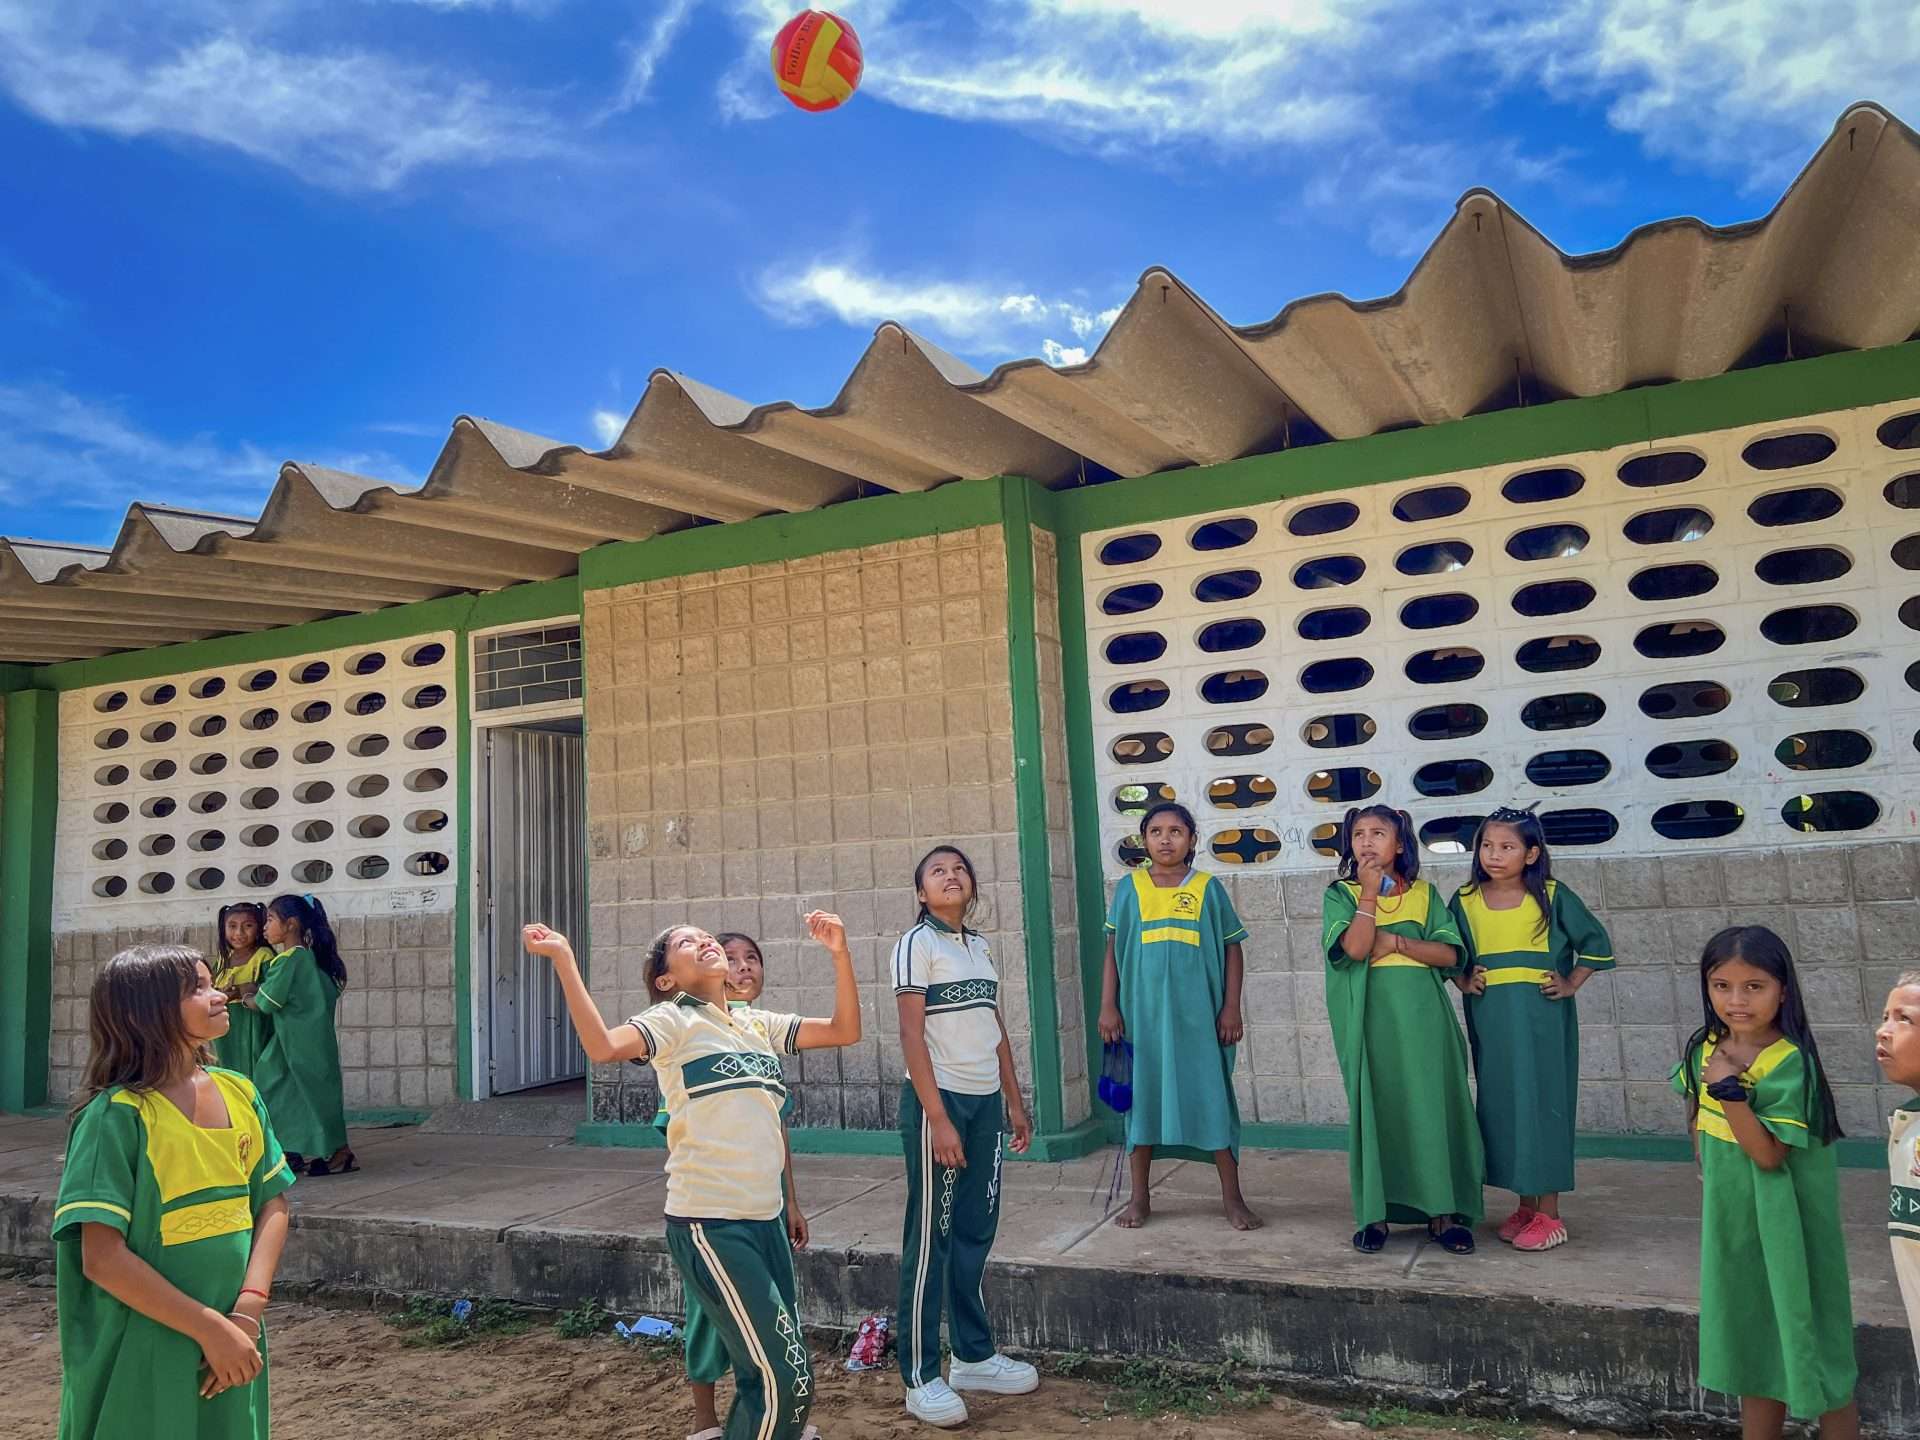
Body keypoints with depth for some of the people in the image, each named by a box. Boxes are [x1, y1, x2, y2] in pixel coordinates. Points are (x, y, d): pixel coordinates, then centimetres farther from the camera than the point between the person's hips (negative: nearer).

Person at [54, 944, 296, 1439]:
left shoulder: (240, 1094, 1)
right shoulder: (117, 1116, -15)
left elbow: (273, 1205, 3)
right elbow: (103, 1259, -18)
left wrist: (248, 1310, -10)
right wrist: (210, 1329, -17)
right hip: (143, 1361, -5)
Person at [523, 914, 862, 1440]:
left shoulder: (760, 1024, 14)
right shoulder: (673, 1020, -4)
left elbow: (845, 1031, 12)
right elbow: (602, 1045, -23)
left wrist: (839, 953, 4)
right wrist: (563, 961, -28)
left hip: (764, 1218, 7)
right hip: (709, 1223, -7)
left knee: (771, 1375, 15)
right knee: (785, 1379, -7)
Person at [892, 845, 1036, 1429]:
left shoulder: (980, 946, 13)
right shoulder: (916, 943, -7)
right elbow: (911, 1034, -13)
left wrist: (1014, 1101, 14)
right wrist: (938, 1118, -18)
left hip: (985, 1101, 6)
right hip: (938, 1099, -6)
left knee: (976, 1232, 13)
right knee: (931, 1238, 0)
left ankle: (974, 1356, 27)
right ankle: (921, 1378, 9)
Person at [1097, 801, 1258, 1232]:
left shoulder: (1208, 888, 3)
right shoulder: (1129, 888, 4)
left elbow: (1232, 951, 4)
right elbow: (1113, 950, 5)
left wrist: (1231, 1007, -2)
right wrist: (1108, 1006, -1)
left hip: (1198, 1014, -1)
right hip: (1143, 1013, 1)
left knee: (1212, 1097, 2)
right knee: (1141, 1097, 8)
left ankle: (1232, 1197, 14)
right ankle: (1139, 1198, 20)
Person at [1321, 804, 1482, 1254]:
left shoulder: (1424, 893, 9)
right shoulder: (1341, 894, 3)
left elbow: (1449, 953, 0)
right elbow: (1355, 948, -13)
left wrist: (1395, 942, -10)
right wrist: (1369, 893, -12)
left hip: (1423, 1015, 2)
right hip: (1372, 1018, -1)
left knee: (1433, 1105, 2)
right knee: (1375, 1107, 2)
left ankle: (1442, 1210, 12)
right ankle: (1374, 1213, 11)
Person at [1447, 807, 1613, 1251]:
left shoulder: (1552, 896, -4)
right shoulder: (1466, 902, 4)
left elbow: (1596, 943, 5)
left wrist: (1571, 985, -2)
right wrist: (1465, 981, -1)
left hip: (1541, 1018, -3)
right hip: (1490, 1022, 3)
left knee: (1543, 1102, -1)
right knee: (1500, 1106, 8)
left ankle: (1549, 1214, 8)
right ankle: (1524, 1205, 21)